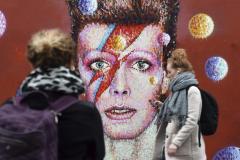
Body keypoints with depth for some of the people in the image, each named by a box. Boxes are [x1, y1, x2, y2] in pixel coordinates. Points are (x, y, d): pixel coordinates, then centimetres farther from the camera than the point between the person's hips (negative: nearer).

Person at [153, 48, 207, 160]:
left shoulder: (192, 90, -11)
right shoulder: (177, 90, 14)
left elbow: (192, 122, -18)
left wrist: (175, 143, -18)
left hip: (185, 151, -8)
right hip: (171, 146, 8)